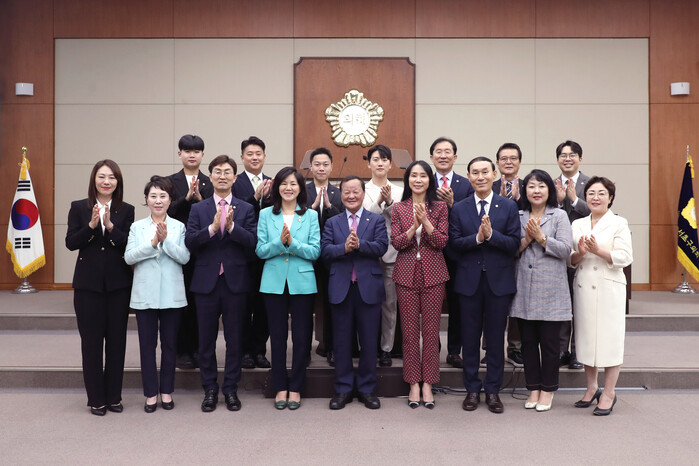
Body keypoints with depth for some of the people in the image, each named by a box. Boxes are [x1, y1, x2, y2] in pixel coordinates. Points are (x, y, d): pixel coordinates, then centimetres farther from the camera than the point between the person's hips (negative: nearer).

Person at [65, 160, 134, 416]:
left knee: (116, 340, 6)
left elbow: (131, 245, -6)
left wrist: (110, 225, -19)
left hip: (119, 284, 1)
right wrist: (91, 225, -18)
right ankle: (96, 399, 16)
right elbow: (70, 243, -5)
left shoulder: (126, 210, 3)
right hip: (88, 284, 0)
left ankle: (113, 397, 19)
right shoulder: (79, 208, 2)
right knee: (91, 341, 4)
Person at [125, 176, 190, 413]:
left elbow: (184, 257, -8)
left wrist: (166, 240, -19)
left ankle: (166, 391, 20)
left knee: (169, 344, 8)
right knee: (147, 345, 5)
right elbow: (128, 257, -6)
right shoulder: (137, 227, 6)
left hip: (172, 294, 0)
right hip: (145, 294, 0)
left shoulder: (178, 227, 3)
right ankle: (151, 393, 15)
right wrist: (153, 243, -17)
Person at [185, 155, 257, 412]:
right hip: (206, 282, 1)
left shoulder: (246, 209, 5)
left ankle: (231, 389, 19)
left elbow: (253, 243, -7)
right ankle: (210, 389, 21)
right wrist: (212, 228, -20)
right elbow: (189, 242, -6)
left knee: (234, 339, 6)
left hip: (235, 281, -1)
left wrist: (231, 227, -21)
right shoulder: (198, 209, 7)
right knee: (206, 340, 8)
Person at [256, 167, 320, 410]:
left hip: (302, 283, 0)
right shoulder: (266, 215, 5)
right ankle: (280, 387, 20)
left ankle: (295, 388, 18)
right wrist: (280, 242, -18)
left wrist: (292, 243, -18)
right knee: (277, 336, 7)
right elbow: (260, 251, -2)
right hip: (274, 282, 1)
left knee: (301, 336, 4)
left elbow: (315, 251, -5)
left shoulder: (310, 215, 3)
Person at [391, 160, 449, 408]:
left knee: (431, 331, 3)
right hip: (406, 273, 1)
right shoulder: (399, 208, 5)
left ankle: (428, 383, 14)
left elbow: (442, 241, -5)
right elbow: (395, 242, -3)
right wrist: (414, 227, -18)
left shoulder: (440, 207, 3)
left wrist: (426, 221, -18)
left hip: (432, 274, 0)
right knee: (409, 331, 5)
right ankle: (413, 383, 15)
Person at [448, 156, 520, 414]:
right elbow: (454, 243, -3)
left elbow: (514, 244, -5)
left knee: (496, 337, 6)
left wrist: (491, 234, -19)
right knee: (470, 336, 7)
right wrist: (477, 238, -19)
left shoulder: (509, 207, 2)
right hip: (469, 280, 1)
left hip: (499, 280, -1)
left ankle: (493, 390, 19)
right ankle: (472, 389, 20)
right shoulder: (459, 209, 5)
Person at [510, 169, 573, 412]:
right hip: (524, 290, 3)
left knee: (549, 342, 3)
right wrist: (526, 240, -10)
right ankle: (533, 389, 20)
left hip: (550, 291, -3)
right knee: (528, 342, 8)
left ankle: (547, 390, 16)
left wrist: (541, 237, -13)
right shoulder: (518, 217, 10)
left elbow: (565, 250, -7)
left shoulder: (559, 216, 2)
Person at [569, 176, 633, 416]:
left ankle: (609, 393, 11)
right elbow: (570, 260, 11)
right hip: (583, 287, 4)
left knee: (609, 338, -2)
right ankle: (591, 388, 24)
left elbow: (625, 257, -9)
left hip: (608, 288, -4)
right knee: (586, 337, 9)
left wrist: (598, 250, -21)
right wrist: (579, 253, -10)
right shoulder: (577, 224, 13)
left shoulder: (619, 224, 0)